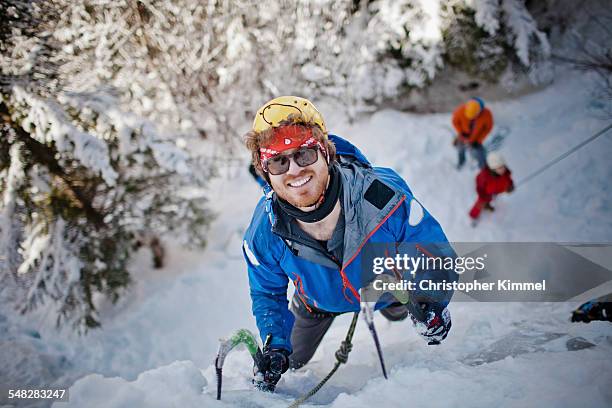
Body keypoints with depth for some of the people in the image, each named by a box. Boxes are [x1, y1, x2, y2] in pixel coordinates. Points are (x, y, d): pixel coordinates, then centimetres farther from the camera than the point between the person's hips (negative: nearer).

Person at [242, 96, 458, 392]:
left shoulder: (384, 195, -44)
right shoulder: (264, 233, -36)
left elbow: (434, 249, -25)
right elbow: (267, 294, -13)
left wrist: (434, 304, -33)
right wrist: (275, 347, -26)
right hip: (319, 299, 2)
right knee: (291, 360, 19)